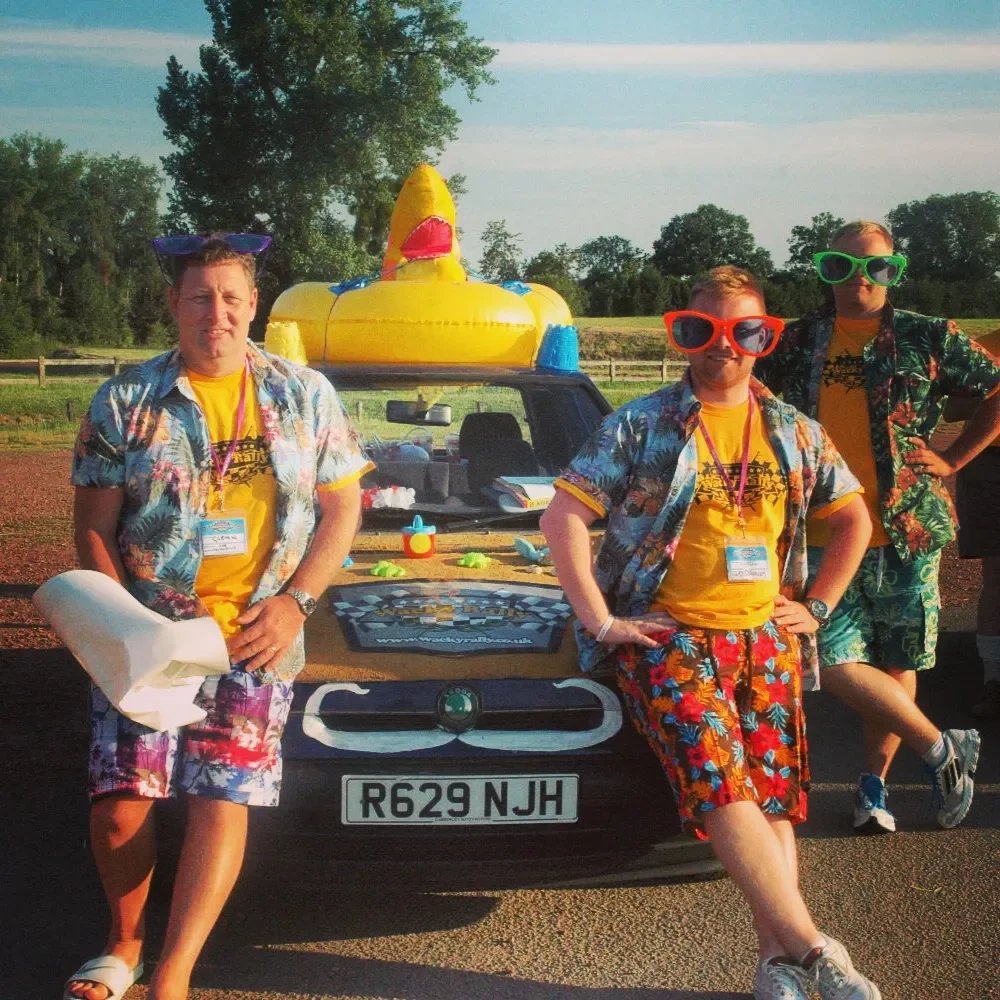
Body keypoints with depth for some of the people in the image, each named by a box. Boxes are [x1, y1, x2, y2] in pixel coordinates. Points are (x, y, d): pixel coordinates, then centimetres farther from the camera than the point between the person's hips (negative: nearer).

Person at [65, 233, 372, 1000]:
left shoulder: (306, 396, 7)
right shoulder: (125, 401, 4)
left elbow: (342, 509, 8)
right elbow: (94, 525, 4)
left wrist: (294, 601, -5)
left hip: (257, 640, 0)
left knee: (222, 805, -6)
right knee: (120, 806, -5)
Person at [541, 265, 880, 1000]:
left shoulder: (795, 432, 13)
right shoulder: (641, 426, 1)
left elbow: (855, 517, 23)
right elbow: (562, 518, -4)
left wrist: (817, 605, 12)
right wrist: (601, 620, -9)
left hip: (766, 637, 4)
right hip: (671, 636, -4)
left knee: (773, 795, -6)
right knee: (722, 787, -20)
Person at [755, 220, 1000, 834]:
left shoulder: (927, 338, 1)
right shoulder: (800, 342, 8)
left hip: (908, 530, -1)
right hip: (825, 535, 1)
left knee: (896, 662, 7)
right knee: (835, 662, -7)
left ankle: (874, 782, 24)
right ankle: (944, 748, 10)